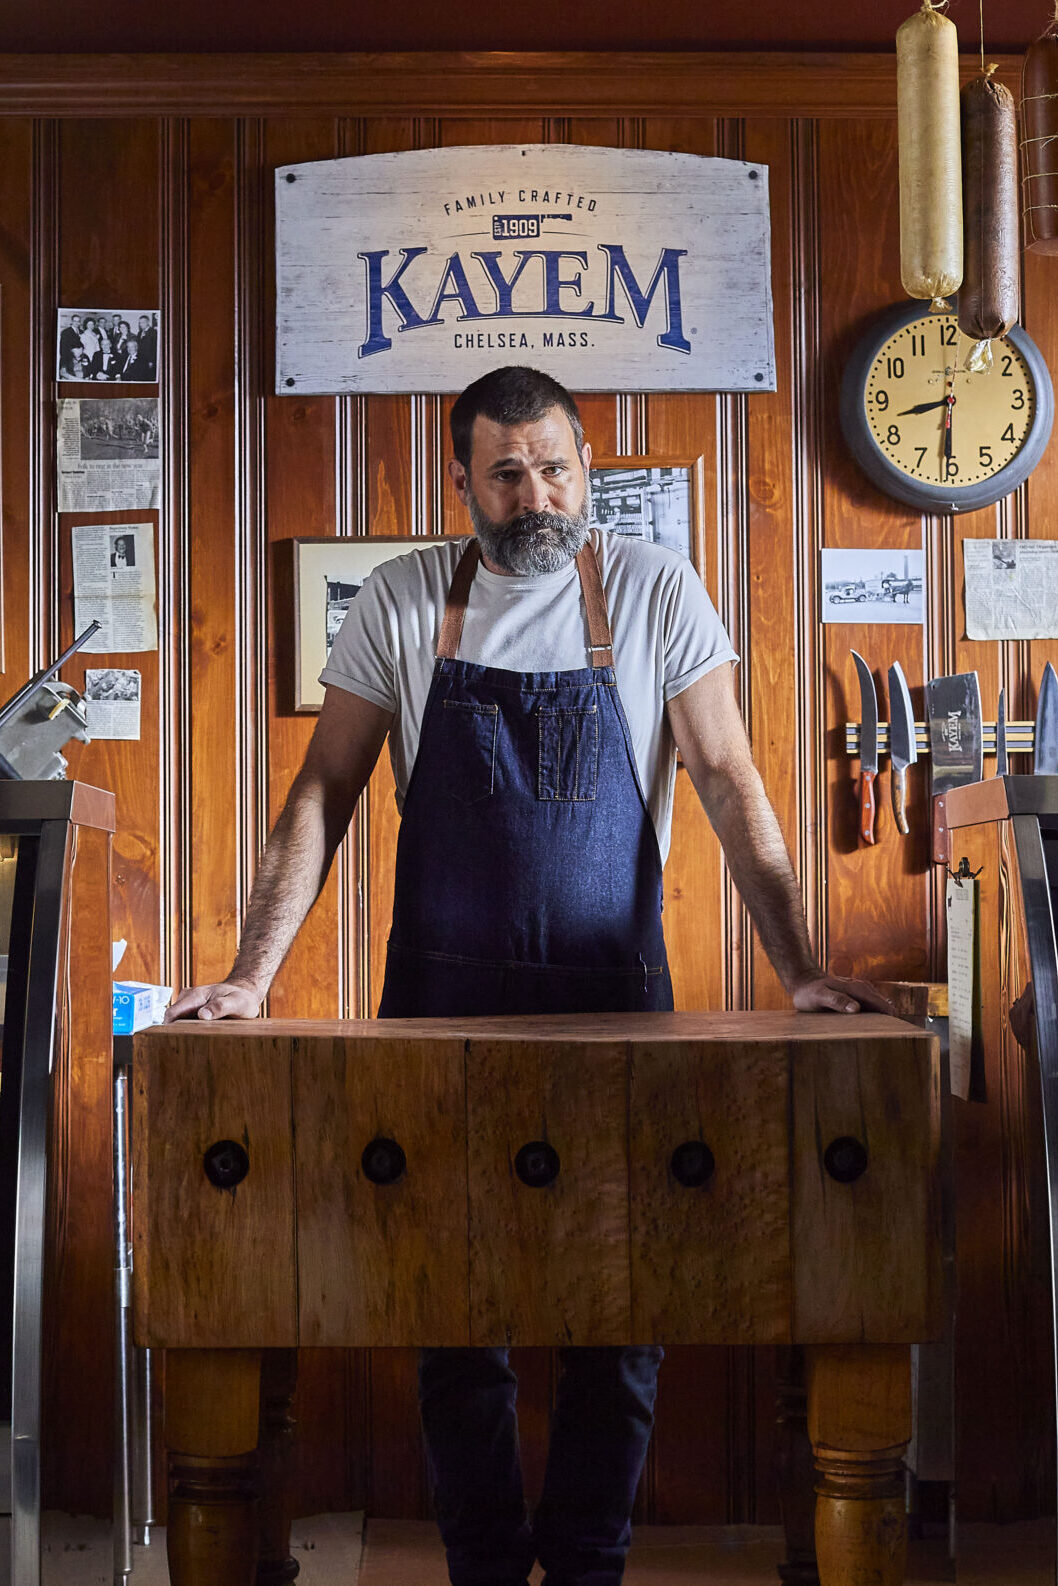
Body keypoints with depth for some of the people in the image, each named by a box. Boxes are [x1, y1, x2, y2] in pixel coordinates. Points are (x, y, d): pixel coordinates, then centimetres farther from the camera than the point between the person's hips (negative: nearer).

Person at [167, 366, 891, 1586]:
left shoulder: (654, 591, -2)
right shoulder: (401, 602, 0)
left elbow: (730, 784, -4)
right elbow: (324, 792, 0)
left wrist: (799, 970, -13)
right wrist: (251, 976, -10)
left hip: (614, 990, 0)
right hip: (442, 994, 1)